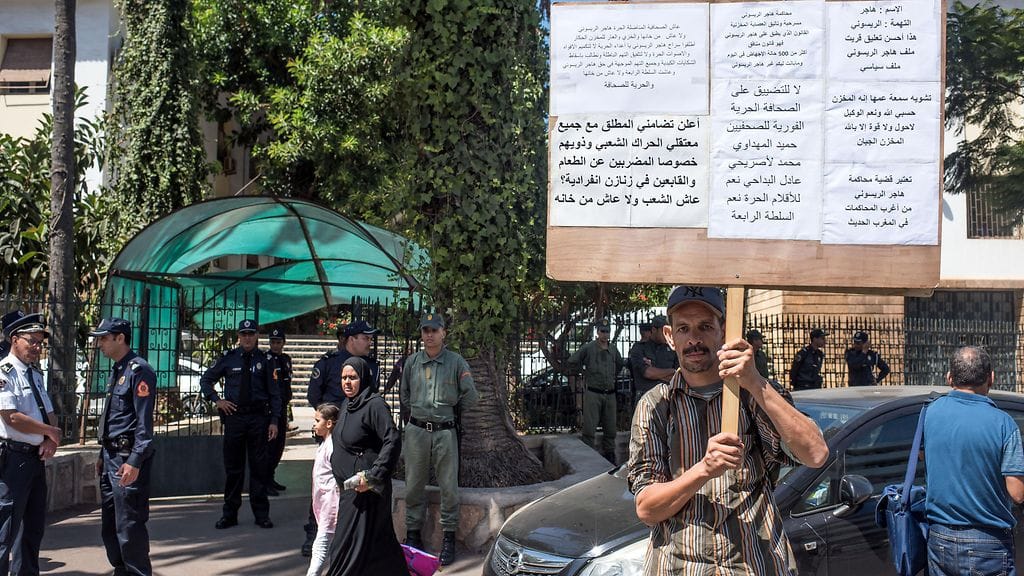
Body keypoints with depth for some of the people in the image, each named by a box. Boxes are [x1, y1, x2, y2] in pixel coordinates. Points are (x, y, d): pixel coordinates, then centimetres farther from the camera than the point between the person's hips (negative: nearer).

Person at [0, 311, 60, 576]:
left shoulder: (35, 374, 14)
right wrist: (52, 432, -11)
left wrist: (50, 441, -4)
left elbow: (49, 414, 16)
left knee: (35, 524, 15)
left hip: (36, 457, 9)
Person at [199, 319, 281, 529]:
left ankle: (261, 514, 13)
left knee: (259, 465, 4)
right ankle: (229, 514, 16)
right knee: (233, 466, 7)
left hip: (258, 417, -1)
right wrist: (217, 400, 0)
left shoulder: (265, 360, 0)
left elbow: (274, 392, 2)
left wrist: (274, 421, -3)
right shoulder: (229, 358, 3)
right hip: (234, 415, 1)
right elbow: (205, 380, 14)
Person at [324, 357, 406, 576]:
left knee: (348, 547, -4)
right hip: (348, 487, 8)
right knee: (379, 542, 15)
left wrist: (373, 475, -24)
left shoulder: (374, 405, -15)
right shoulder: (347, 404, 12)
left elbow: (393, 441, -21)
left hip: (364, 489, -8)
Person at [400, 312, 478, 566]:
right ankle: (413, 533, 19)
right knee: (414, 485, 7)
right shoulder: (412, 362, 6)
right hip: (416, 430, 2)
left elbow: (471, 397, 2)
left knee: (448, 486, 1)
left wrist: (452, 411, 8)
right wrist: (418, 415, 11)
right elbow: (404, 396, 17)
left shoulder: (456, 362, -1)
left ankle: (449, 537, 10)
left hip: (445, 432, -2)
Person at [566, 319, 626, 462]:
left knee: (610, 428, 9)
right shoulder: (588, 348, -4)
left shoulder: (613, 350, 12)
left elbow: (620, 365, 31)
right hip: (593, 393, -5)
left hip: (610, 394, 5)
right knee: (590, 427, -6)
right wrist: (585, 373, 2)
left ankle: (609, 455, 20)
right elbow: (571, 362, -2)